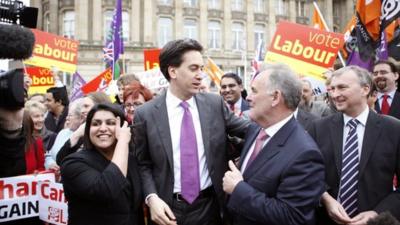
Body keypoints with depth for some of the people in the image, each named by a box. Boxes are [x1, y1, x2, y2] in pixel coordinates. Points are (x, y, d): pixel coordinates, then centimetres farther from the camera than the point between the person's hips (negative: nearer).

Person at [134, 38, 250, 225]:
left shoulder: (215, 104, -1)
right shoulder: (145, 114, -6)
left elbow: (250, 129, 5)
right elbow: (143, 163, 0)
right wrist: (152, 197, -13)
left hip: (210, 206, 2)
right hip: (169, 208, -2)